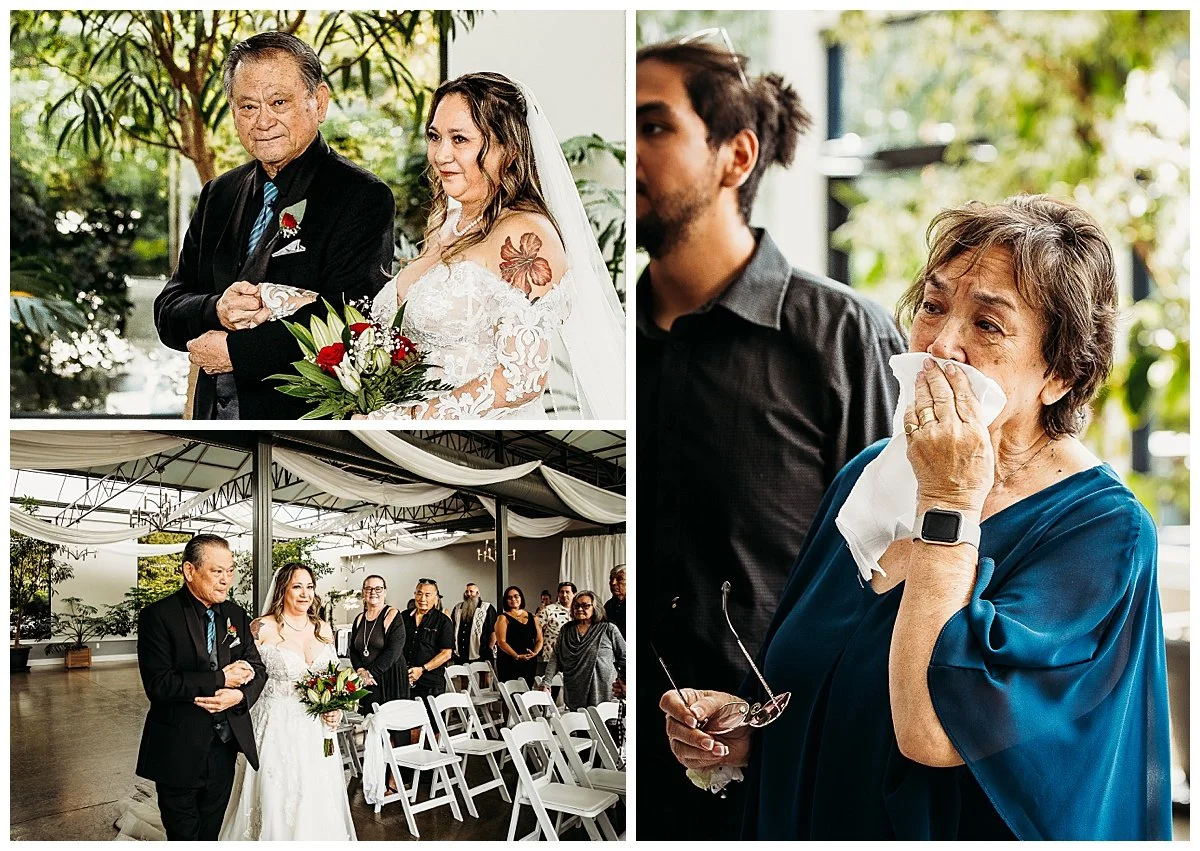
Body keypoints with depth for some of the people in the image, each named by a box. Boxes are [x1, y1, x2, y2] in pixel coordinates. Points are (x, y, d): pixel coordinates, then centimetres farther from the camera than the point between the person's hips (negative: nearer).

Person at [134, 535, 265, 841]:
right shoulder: (158, 616, -14)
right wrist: (221, 678, -22)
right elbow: (158, 685, -22)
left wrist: (240, 695, -16)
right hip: (179, 752, -5)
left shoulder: (235, 614, 6)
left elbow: (257, 668, 7)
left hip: (224, 745, 5)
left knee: (210, 833, 17)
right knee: (184, 836, 7)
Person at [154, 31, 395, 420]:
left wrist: (236, 350, -16)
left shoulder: (363, 198, -9)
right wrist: (216, 310, -13)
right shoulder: (218, 195, 10)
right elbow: (168, 313, 9)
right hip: (216, 415, 5)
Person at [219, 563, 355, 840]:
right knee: (278, 806, -1)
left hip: (317, 731, 4)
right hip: (278, 730, -4)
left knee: (317, 804, 10)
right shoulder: (263, 629, -9)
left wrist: (336, 708, 1)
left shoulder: (323, 629, 7)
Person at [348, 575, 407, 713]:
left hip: (391, 679, -5)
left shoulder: (392, 616, -5)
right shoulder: (360, 619, 14)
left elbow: (393, 651, -12)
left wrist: (371, 673, -13)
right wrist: (361, 671, -6)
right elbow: (353, 650, 13)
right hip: (365, 683, 5)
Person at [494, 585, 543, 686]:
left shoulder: (532, 618, 16)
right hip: (509, 663, -4)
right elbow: (501, 642, -8)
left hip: (530, 663, 4)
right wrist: (518, 656, -18)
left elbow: (539, 640, 14)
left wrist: (535, 652, -7)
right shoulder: (504, 618, 3)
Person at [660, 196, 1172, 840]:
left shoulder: (1102, 530, -21)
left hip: (954, 832, -5)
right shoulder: (870, 472, -3)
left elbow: (931, 734, -32)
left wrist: (950, 501, -27)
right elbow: (811, 703, 8)